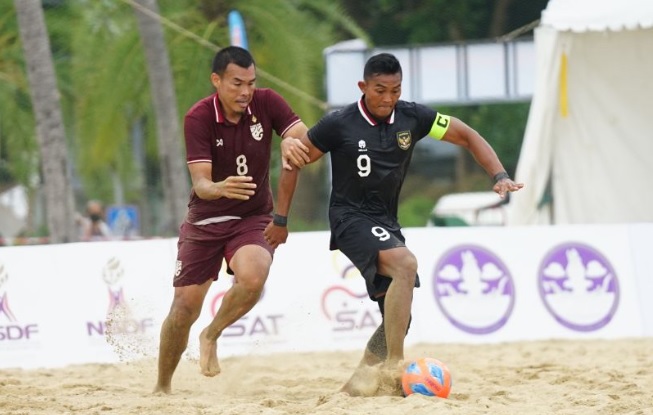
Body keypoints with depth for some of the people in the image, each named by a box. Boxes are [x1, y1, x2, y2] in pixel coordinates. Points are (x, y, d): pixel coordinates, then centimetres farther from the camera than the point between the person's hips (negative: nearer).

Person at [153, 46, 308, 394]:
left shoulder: (266, 103, -10)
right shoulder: (198, 117, -16)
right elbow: (200, 183, -23)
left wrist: (294, 144, -41)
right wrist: (220, 189, -47)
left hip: (254, 218, 1)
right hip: (205, 221, -1)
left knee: (252, 277, -30)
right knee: (184, 306, -4)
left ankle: (211, 335, -2)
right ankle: (162, 386, 18)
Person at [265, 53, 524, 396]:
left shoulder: (412, 117, -3)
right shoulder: (338, 124, -13)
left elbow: (467, 136, 5)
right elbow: (294, 162, -2)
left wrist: (499, 176, -8)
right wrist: (280, 220, 1)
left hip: (386, 222, 6)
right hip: (350, 217, -6)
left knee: (399, 318, 2)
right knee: (405, 263, -32)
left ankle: (362, 379, 19)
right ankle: (393, 368, -32)